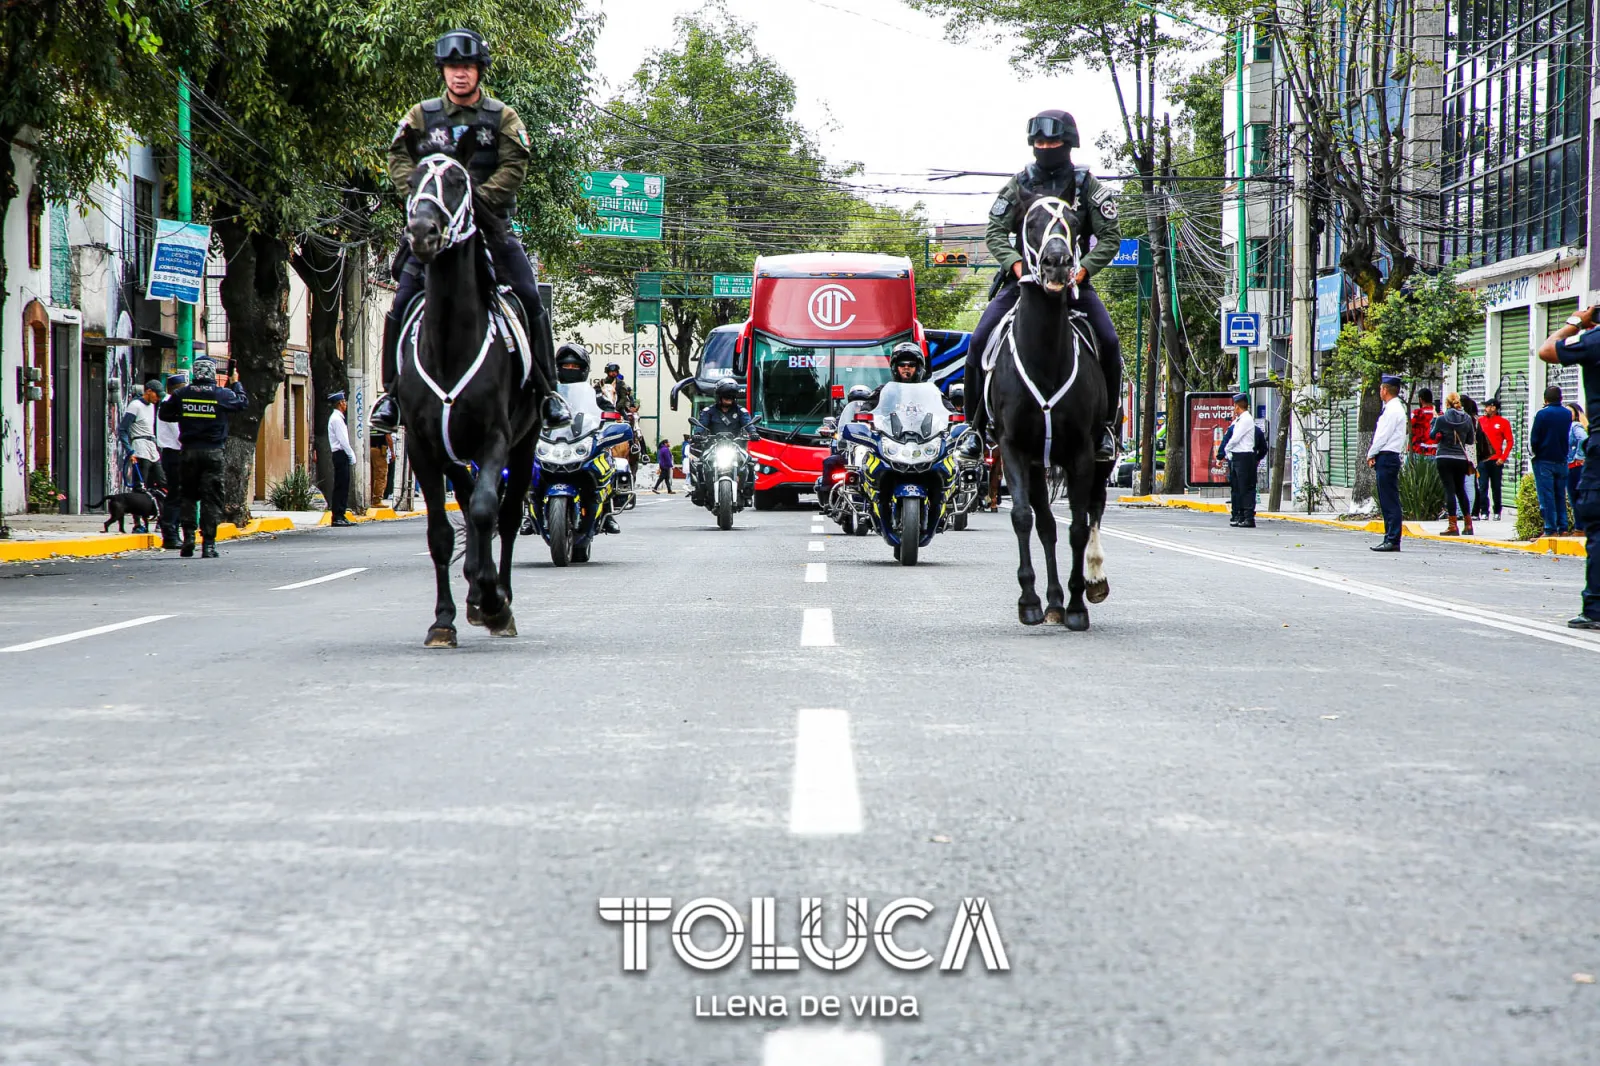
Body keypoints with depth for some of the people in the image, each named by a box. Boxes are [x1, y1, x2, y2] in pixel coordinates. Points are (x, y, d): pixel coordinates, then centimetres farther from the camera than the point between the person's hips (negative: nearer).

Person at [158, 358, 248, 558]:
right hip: (213, 452, -2)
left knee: (187, 495, 14)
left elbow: (164, 413, 9)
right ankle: (208, 543, -1)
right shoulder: (222, 394, -4)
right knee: (211, 498, 1)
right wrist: (236, 383, 31)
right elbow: (242, 401, 13)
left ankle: (188, 536, 3)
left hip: (189, 451, 2)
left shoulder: (181, 394, 1)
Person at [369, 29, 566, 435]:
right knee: (402, 303, -11)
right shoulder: (422, 115, 10)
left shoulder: (503, 117, 6)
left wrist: (478, 198, -19)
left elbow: (514, 167, -5)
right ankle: (392, 390, 0)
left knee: (530, 301, -11)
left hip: (490, 220, 0)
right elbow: (399, 158, 2)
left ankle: (546, 389, 0)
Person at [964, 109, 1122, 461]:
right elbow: (995, 232, 2)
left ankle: (1106, 423, -5)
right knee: (979, 342, -15)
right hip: (1023, 277, 1)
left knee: (1108, 343, -21)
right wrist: (1015, 263, -17)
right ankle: (975, 424, -1)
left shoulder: (1088, 187, 3)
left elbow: (1110, 238, -1)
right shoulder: (1018, 185, 7)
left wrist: (1084, 268, -18)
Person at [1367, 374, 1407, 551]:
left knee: (1390, 501, -10)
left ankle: (1393, 541, -11)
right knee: (1387, 502, 11)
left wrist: (1371, 454, -5)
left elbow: (1383, 436, -15)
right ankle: (1390, 538, 13)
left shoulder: (1393, 410, -13)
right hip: (1387, 458, 10)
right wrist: (1374, 455, 10)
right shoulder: (1393, 408, 18)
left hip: (1387, 458, -10)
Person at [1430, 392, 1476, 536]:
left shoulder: (1442, 419, -10)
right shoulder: (1467, 419, 0)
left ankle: (1453, 526, -8)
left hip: (1445, 459, -4)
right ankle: (1468, 525, 17)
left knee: (1449, 490, -4)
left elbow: (1432, 435, 5)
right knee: (1461, 490, 16)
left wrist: (1433, 421, 16)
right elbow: (1471, 440, 8)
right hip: (1461, 459, 4)